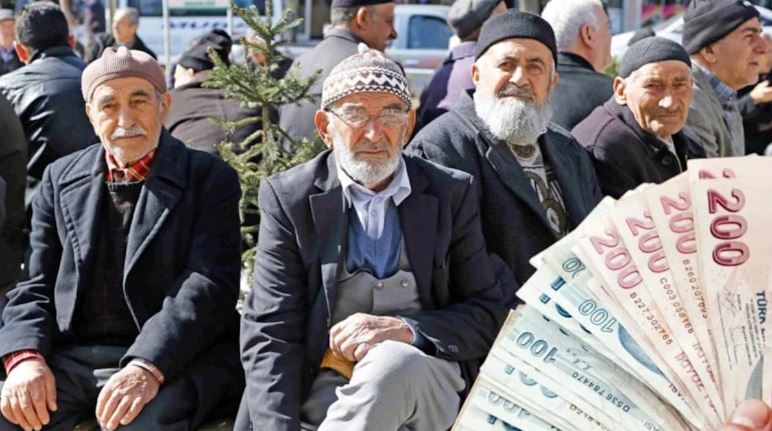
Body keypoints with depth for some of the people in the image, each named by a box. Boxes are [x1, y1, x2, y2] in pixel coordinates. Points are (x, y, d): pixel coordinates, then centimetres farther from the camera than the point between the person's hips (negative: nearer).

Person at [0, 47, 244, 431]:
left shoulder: (210, 179, 2)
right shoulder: (61, 179, 16)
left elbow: (209, 286, -10)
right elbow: (35, 287, 14)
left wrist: (148, 368, -25)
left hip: (174, 359, -3)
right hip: (70, 359, 4)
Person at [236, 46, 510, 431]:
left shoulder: (452, 194, 9)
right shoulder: (288, 197, 5)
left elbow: (488, 314, 7)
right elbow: (269, 331, -1)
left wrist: (408, 331, -13)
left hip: (427, 378, 2)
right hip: (326, 388, -1)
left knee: (393, 360, -34)